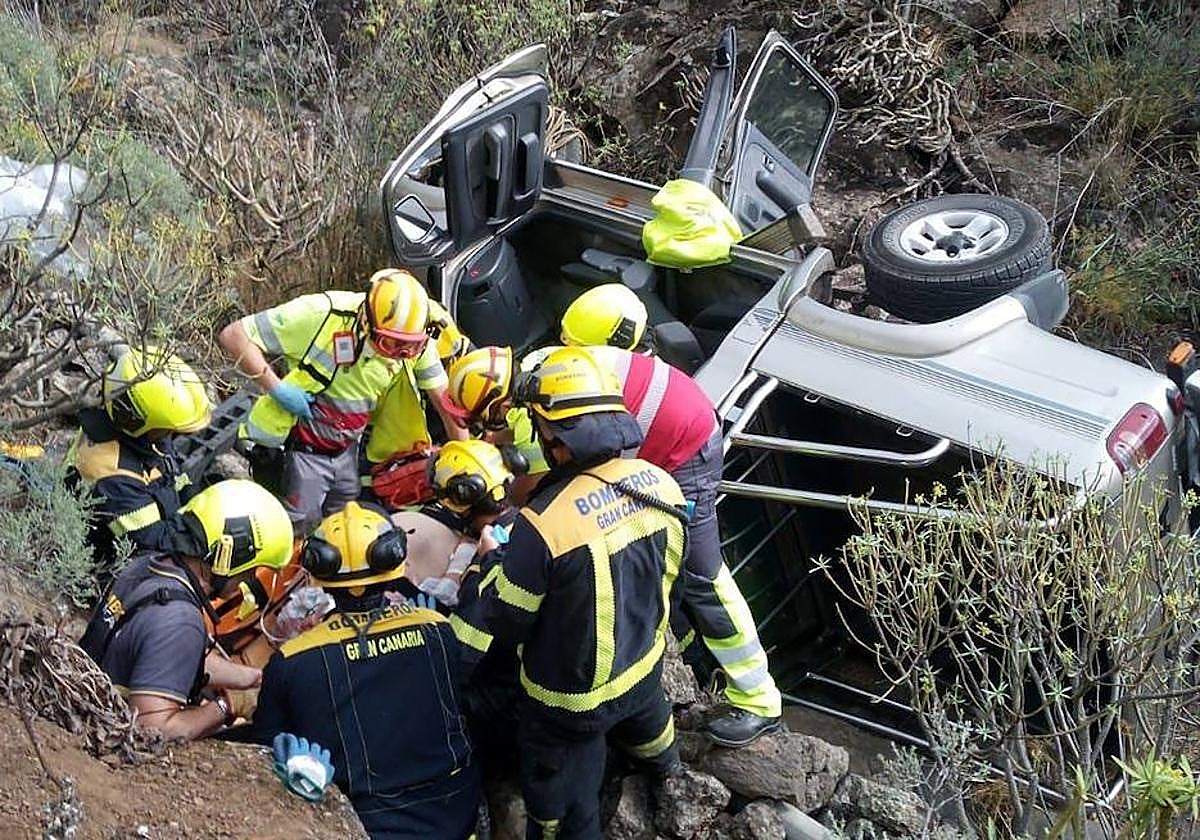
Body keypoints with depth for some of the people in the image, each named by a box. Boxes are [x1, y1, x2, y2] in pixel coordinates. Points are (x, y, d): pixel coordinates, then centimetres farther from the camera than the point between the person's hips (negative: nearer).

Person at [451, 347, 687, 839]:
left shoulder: (544, 525, -36)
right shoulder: (659, 484, -16)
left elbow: (499, 619, -21)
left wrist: (492, 558, -3)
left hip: (572, 697, -6)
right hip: (644, 665, 7)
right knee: (643, 716, 41)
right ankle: (663, 761, 74)